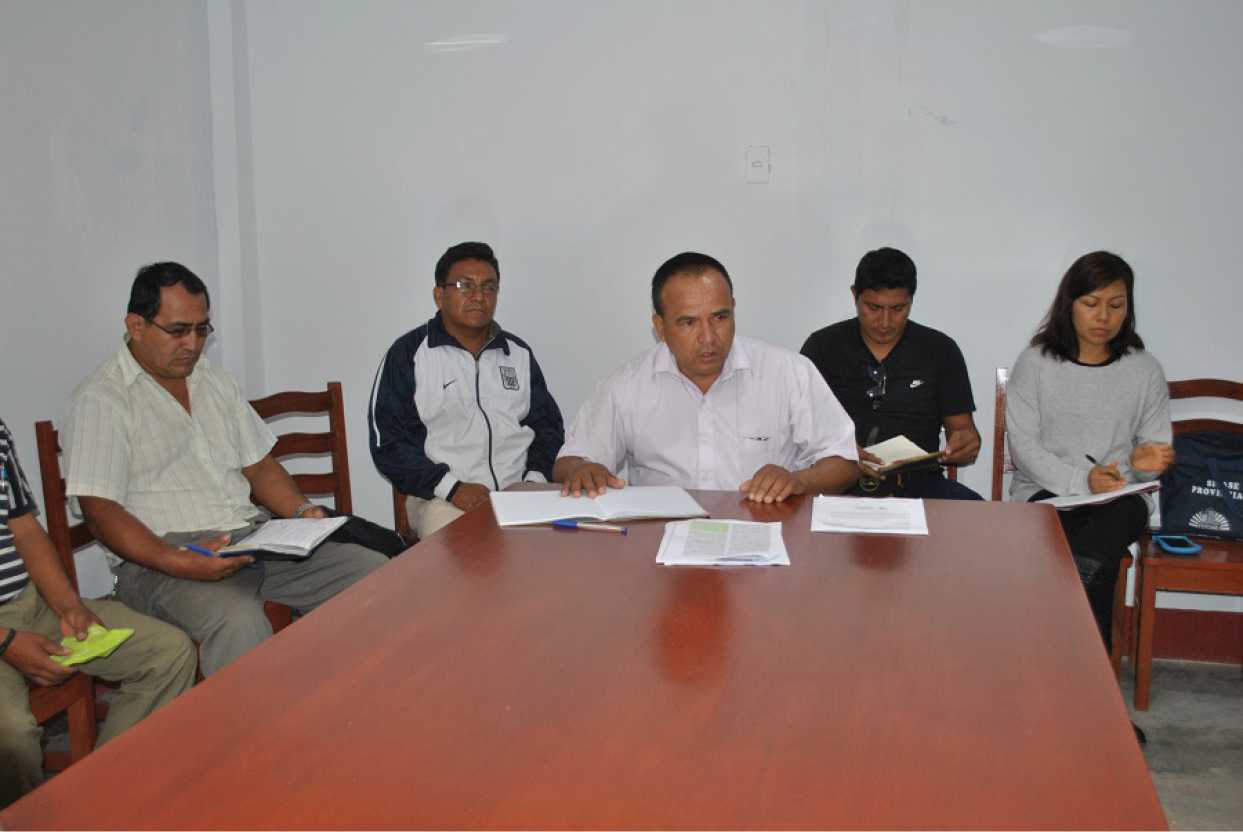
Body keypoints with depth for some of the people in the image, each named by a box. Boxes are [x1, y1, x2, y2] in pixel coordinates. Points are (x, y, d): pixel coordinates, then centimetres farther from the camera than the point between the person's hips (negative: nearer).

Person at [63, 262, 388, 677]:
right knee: (237, 621, -39)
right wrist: (179, 563, -27)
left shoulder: (215, 382, 19)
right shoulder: (100, 399, -4)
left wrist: (302, 510, 1)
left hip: (252, 539, 7)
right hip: (161, 558, -7)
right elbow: (100, 511, -12)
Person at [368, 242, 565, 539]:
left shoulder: (519, 353, 16)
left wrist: (535, 479, -1)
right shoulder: (409, 353, 3)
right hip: (443, 499, -4)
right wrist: (452, 488, -13)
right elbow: (387, 441, -2)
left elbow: (548, 425, 19)